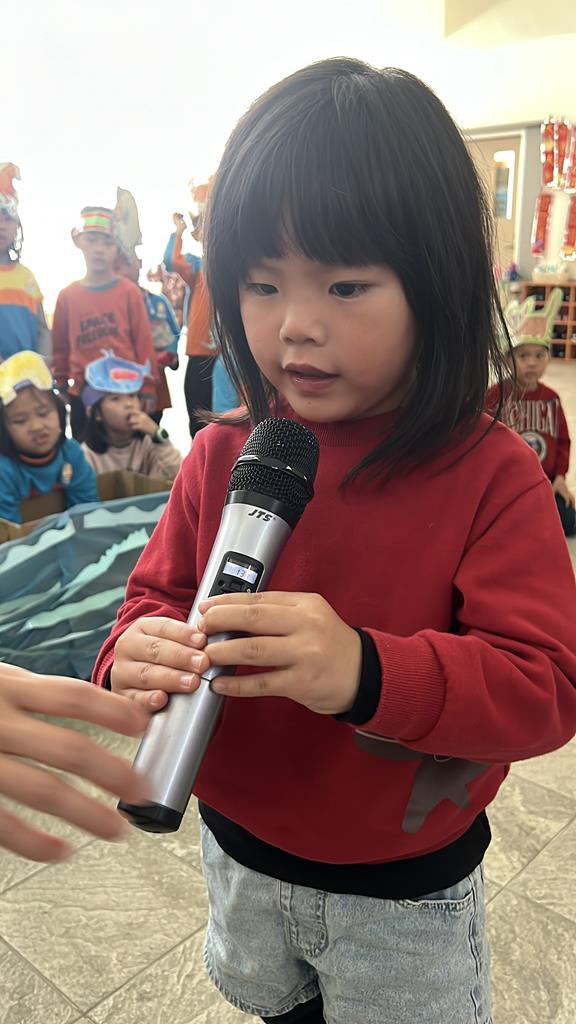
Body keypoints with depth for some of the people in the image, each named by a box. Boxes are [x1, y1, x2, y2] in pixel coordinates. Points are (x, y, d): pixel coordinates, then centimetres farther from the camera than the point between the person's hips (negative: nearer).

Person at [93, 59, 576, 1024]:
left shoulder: (491, 474, -22)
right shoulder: (220, 455, -11)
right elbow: (157, 594, -4)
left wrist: (369, 673, -43)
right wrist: (137, 656, -28)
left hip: (405, 894, -3)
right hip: (237, 848, 4)